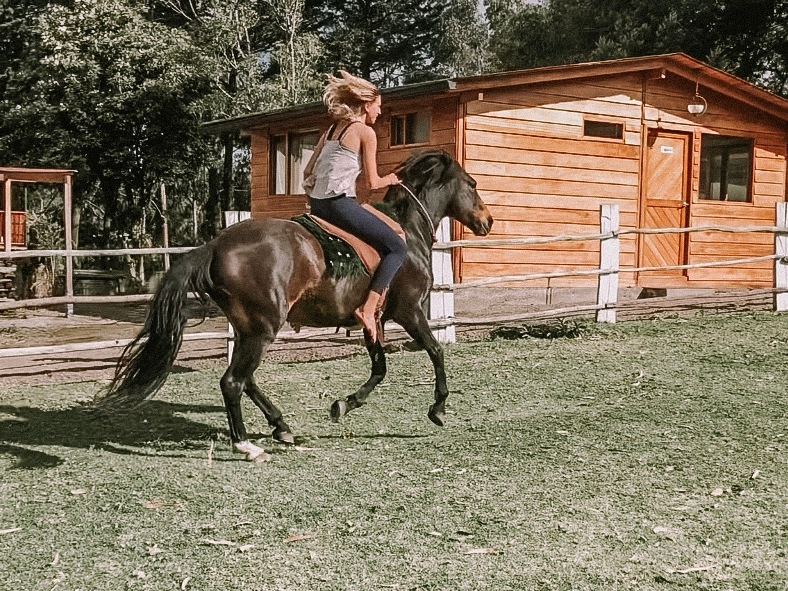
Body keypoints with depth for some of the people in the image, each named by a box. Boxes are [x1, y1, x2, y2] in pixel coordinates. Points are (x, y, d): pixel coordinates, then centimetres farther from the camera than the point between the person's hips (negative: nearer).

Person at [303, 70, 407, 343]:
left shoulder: (331, 131, 19)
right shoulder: (365, 132, -4)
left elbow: (308, 173, 19)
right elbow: (373, 182, -4)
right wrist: (391, 179, 15)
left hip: (317, 204, 9)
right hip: (341, 204, -9)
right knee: (397, 248, -6)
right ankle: (367, 309, -19)